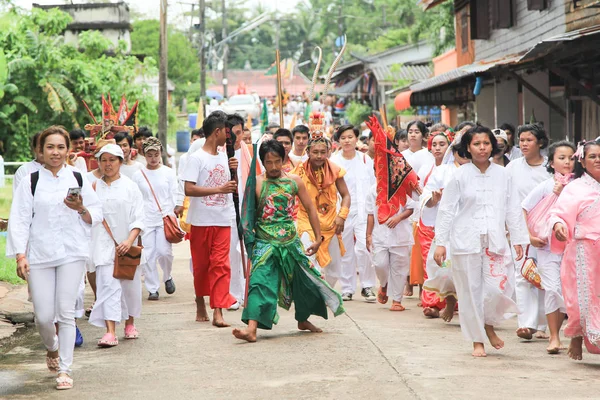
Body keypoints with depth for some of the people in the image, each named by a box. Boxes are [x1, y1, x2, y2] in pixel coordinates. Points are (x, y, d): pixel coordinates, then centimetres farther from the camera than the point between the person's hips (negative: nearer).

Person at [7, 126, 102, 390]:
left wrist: (81, 209, -12)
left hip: (71, 254, 0)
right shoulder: (31, 182, 3)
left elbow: (96, 217, 9)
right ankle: (52, 349, 33)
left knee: (66, 312, -4)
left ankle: (65, 369, 6)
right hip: (39, 255, 0)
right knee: (43, 315, 0)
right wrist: (20, 256, -10)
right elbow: (19, 220, 0)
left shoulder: (78, 179, 7)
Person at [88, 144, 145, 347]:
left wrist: (130, 240, -16)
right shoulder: (94, 187, 6)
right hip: (103, 245, 0)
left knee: (130, 285, 10)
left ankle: (130, 323, 32)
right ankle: (110, 332, -16)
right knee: (107, 284, -11)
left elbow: (138, 218, -4)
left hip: (126, 244, 0)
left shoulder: (130, 187, 1)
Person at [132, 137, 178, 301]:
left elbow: (174, 195, 7)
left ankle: (167, 277, 18)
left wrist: (171, 215, -1)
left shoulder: (168, 172, 6)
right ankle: (152, 289, 6)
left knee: (164, 251, -12)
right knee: (148, 255, -3)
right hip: (145, 219, 1)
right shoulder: (138, 175, 6)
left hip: (165, 218, -1)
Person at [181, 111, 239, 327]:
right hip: (201, 220, -4)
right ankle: (200, 304, 26)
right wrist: (219, 189, -23)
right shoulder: (196, 158, -8)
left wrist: (233, 170, 2)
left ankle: (218, 312, -10)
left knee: (221, 264, -5)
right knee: (201, 264, 8)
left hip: (223, 220, 4)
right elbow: (189, 189, -18)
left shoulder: (224, 157, 11)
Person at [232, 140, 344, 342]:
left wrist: (318, 237, 8)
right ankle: (252, 328, -28)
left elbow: (310, 208, 9)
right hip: (265, 242, -4)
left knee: (303, 280, 15)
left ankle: (303, 320, 39)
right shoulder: (256, 183, -5)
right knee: (260, 282, -18)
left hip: (290, 241, 4)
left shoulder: (294, 181, 3)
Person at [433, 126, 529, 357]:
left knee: (496, 289, -8)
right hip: (466, 241, -1)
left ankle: (489, 325, 23)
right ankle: (477, 341, 18)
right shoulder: (460, 176, 0)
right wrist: (440, 243, -3)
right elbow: (446, 210, 1)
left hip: (495, 241, 2)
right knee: (471, 292, 3)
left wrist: (518, 240, 8)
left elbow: (512, 210, 11)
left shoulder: (502, 175, 6)